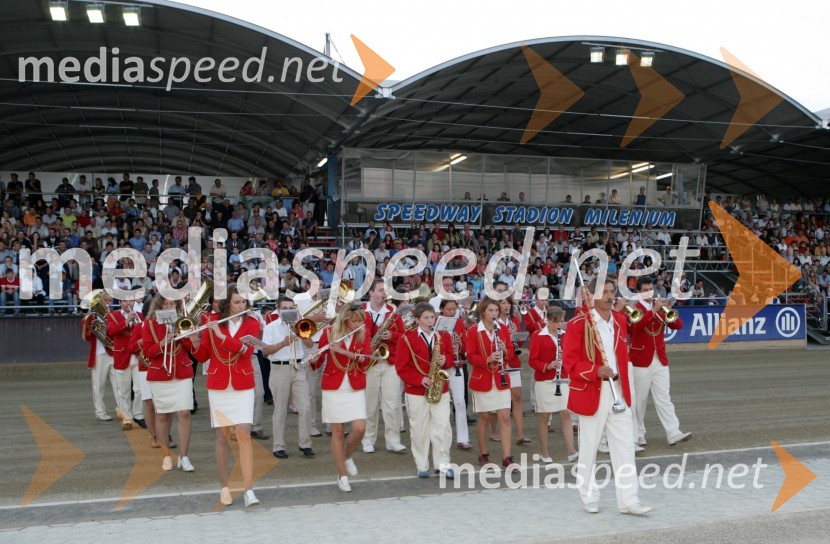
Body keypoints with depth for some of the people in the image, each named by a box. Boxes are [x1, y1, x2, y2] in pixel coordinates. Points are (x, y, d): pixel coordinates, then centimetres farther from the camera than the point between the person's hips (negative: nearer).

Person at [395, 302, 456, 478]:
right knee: (419, 429, 5)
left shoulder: (443, 336, 6)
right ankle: (422, 466, 17)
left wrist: (445, 360, -11)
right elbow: (401, 366, -8)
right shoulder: (407, 338, -6)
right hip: (416, 391, -2)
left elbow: (450, 357, 13)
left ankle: (442, 464, 11)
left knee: (443, 427, -1)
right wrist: (419, 380, -17)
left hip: (441, 389, 3)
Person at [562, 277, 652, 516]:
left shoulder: (619, 320, 9)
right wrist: (596, 371, -25)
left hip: (618, 391, 5)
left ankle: (628, 500, 10)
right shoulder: (579, 323, -11)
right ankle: (589, 498, 21)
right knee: (589, 448, 7)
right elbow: (570, 361, -15)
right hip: (592, 392, -5)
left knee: (625, 446, 4)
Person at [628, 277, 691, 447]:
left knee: (664, 398, 1)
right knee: (639, 400, 4)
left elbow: (678, 325, 4)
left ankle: (674, 433, -3)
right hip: (641, 361, -4)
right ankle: (637, 436, 12)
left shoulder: (660, 308, 12)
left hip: (660, 360, 4)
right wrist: (654, 310, -30)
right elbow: (635, 325, -25)